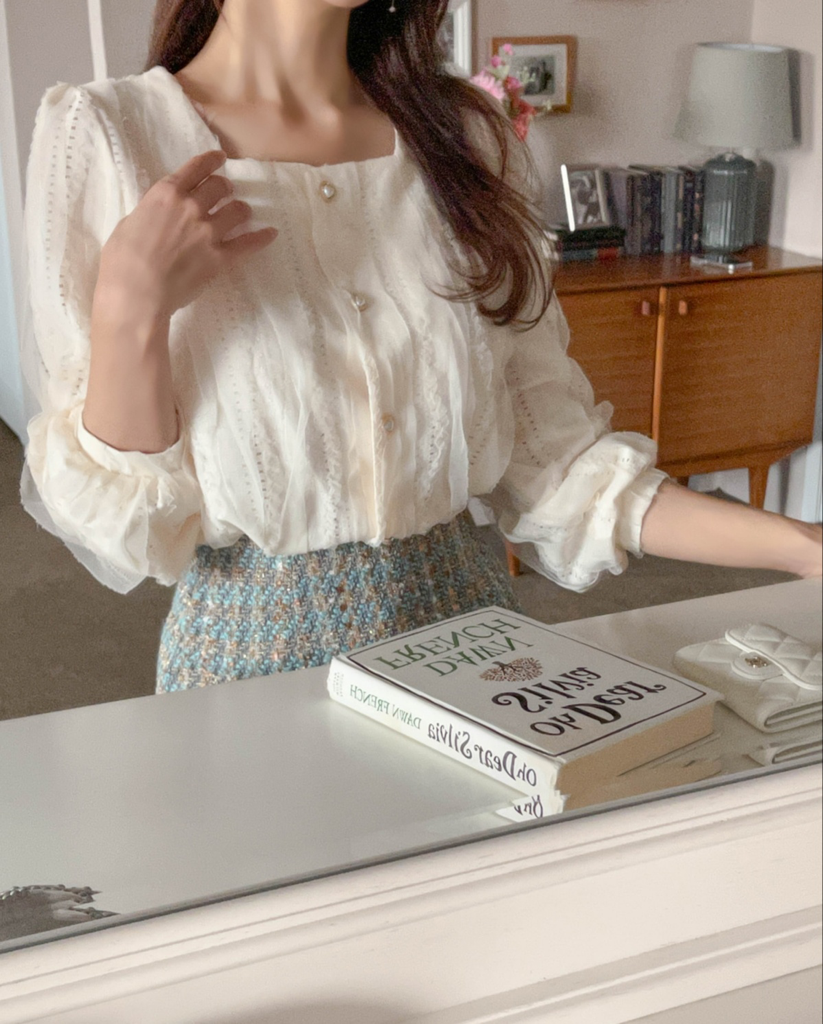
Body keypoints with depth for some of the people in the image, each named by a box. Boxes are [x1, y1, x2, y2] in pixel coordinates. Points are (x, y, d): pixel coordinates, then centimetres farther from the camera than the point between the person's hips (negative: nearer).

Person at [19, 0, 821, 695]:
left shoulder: (463, 138, 3)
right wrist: (132, 311, -21)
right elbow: (119, 530, -6)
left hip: (464, 628, 3)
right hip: (255, 646, -2)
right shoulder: (106, 136, -6)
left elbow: (551, 461, 3)